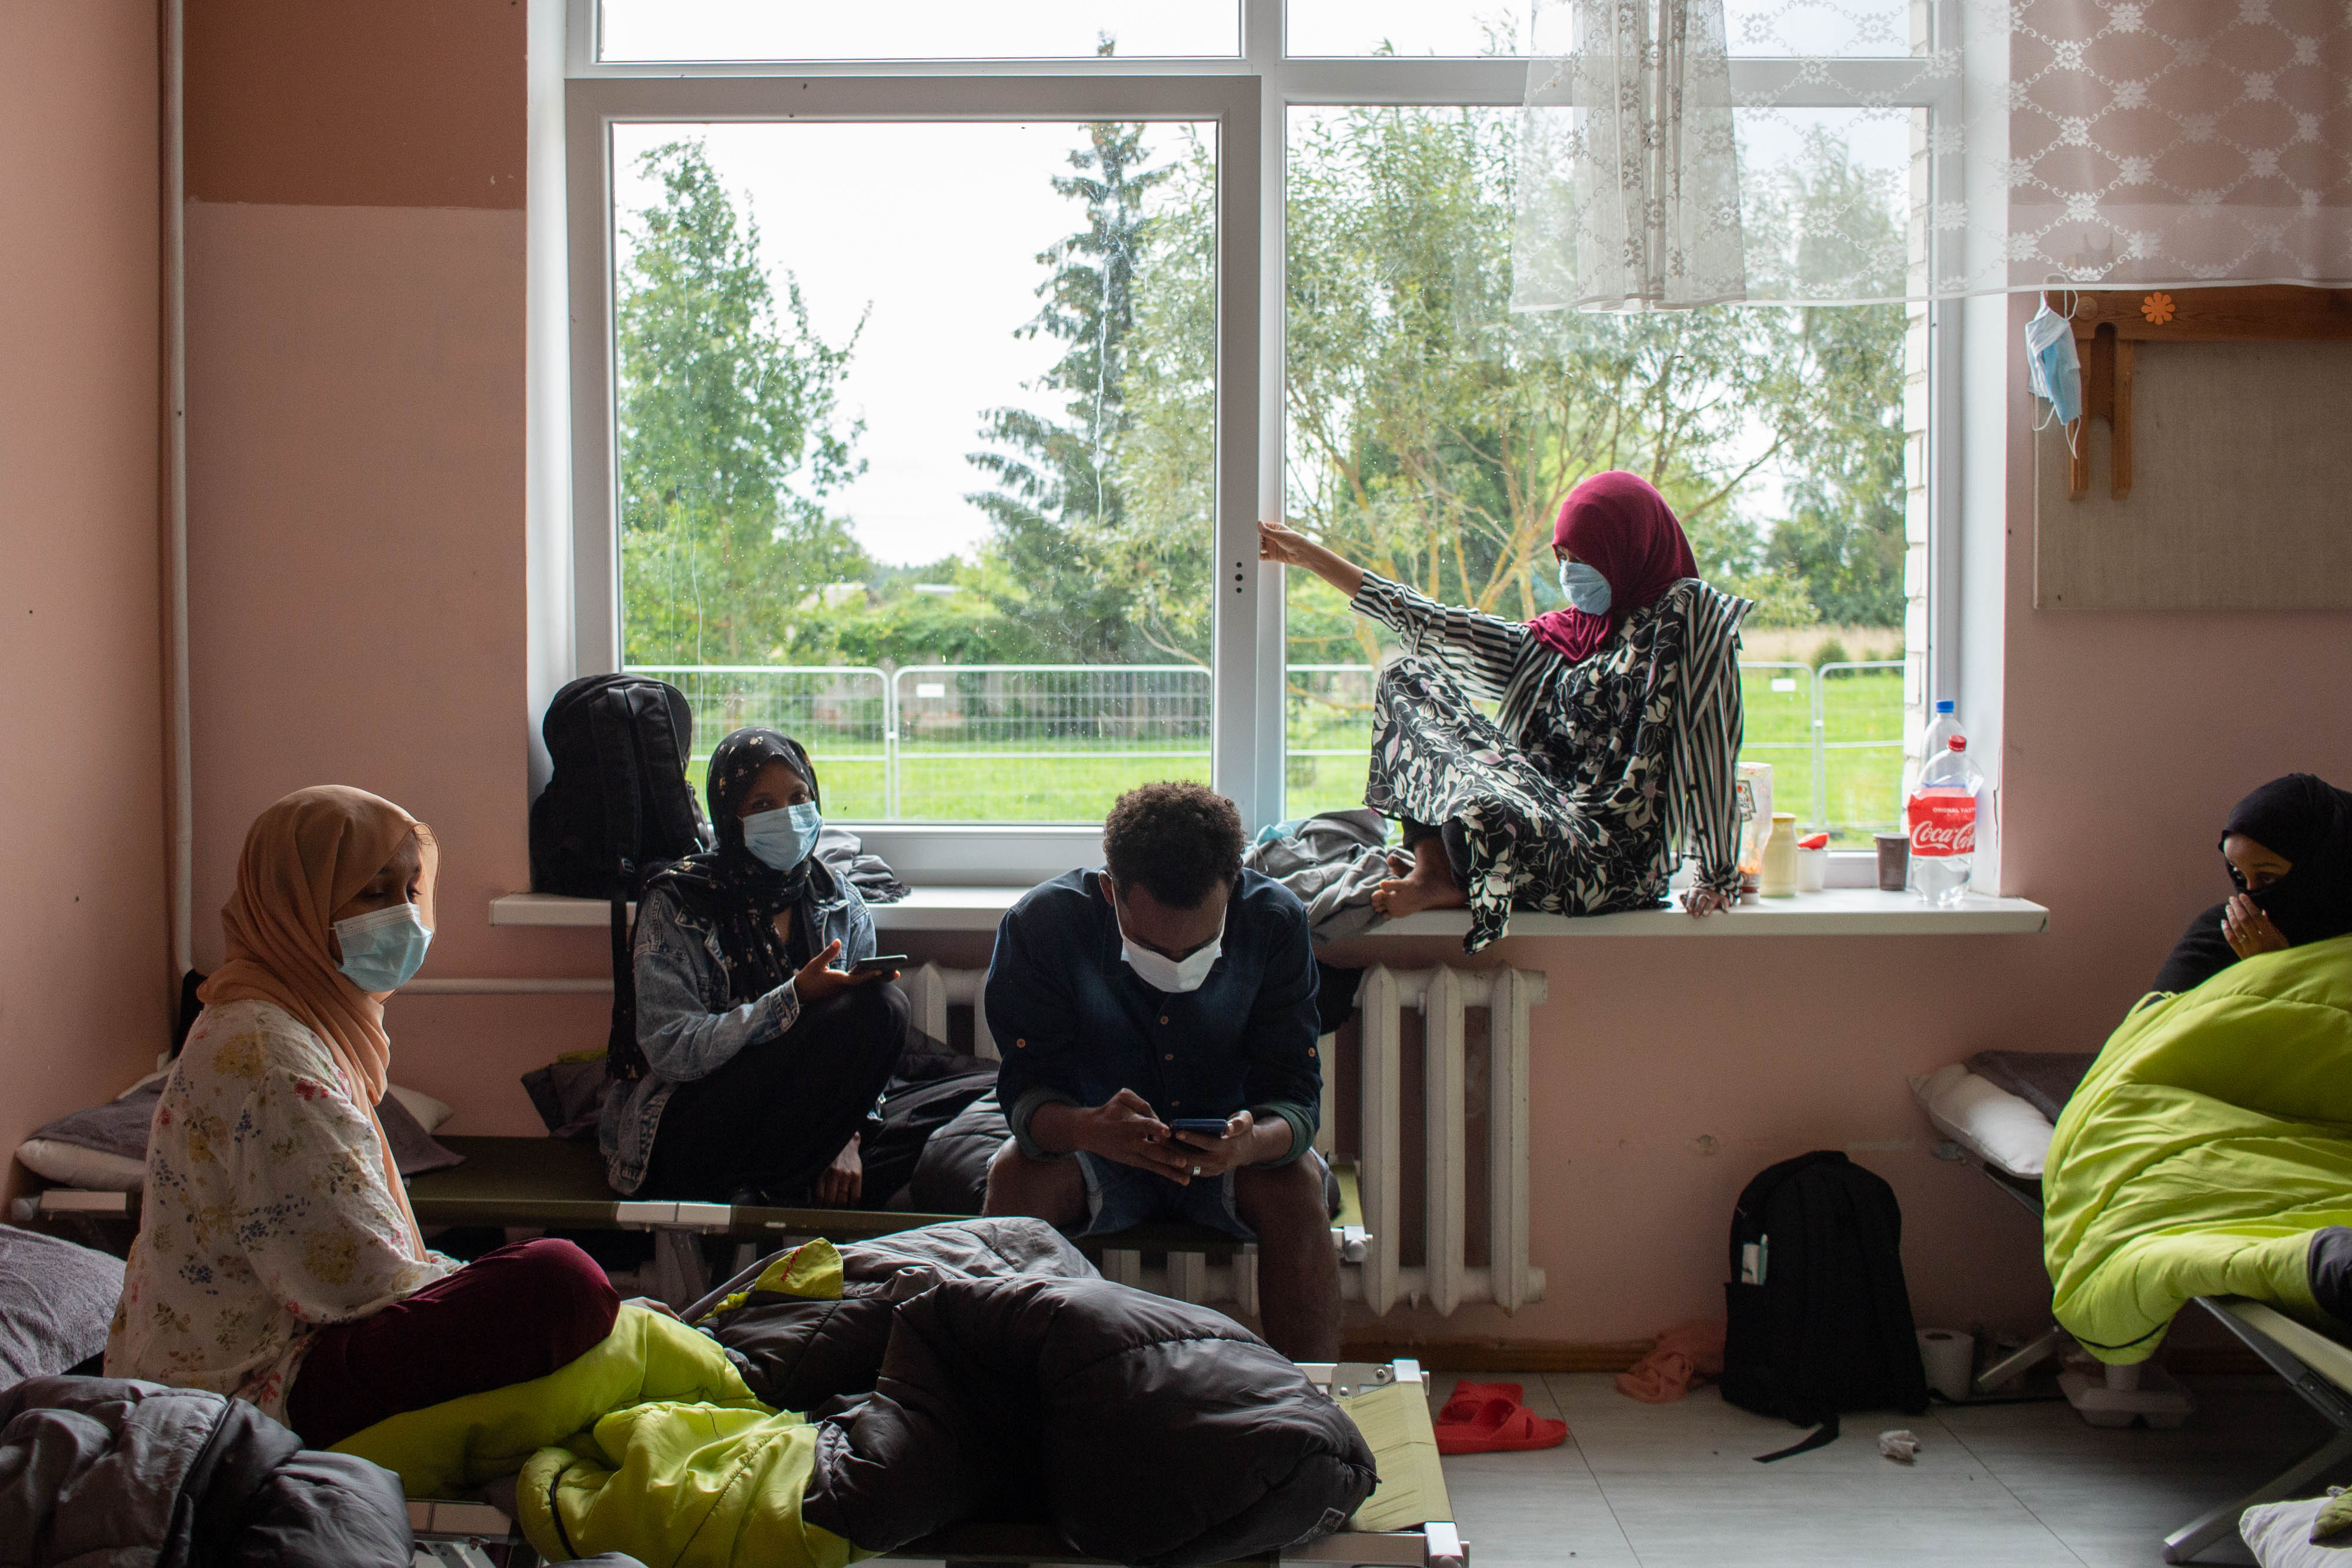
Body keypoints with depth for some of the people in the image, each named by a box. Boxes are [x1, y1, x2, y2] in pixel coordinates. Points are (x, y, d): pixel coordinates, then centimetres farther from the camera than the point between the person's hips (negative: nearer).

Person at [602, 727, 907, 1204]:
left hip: (793, 1126, 5)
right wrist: (794, 1000, -26)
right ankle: (761, 1190, -19)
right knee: (880, 1006, -24)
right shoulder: (677, 905, -6)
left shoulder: (841, 905, 8)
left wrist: (846, 1140, -11)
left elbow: (861, 1055, 6)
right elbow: (671, 1051, -16)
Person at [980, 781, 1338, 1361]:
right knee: (1017, 1175, -30)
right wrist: (1086, 1129, -45)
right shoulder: (1041, 923, -22)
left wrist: (1253, 1143, -43)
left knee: (1297, 1184, -30)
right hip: (1090, 1148, 0)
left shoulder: (1276, 921, -19)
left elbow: (1295, 1094, -17)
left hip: (1229, 1150, 0)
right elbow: (1028, 1087, -21)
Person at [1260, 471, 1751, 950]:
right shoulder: (1554, 639, 15)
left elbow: (1709, 743, -6)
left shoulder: (1686, 617, -1)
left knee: (1485, 814, -40)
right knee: (1409, 682, 4)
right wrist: (1310, 557, 13)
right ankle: (1433, 869, -11)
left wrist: (1718, 878, -11)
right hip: (1540, 816, 7)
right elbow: (1432, 625, 14)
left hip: (1612, 857, -7)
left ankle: (1444, 883, -3)